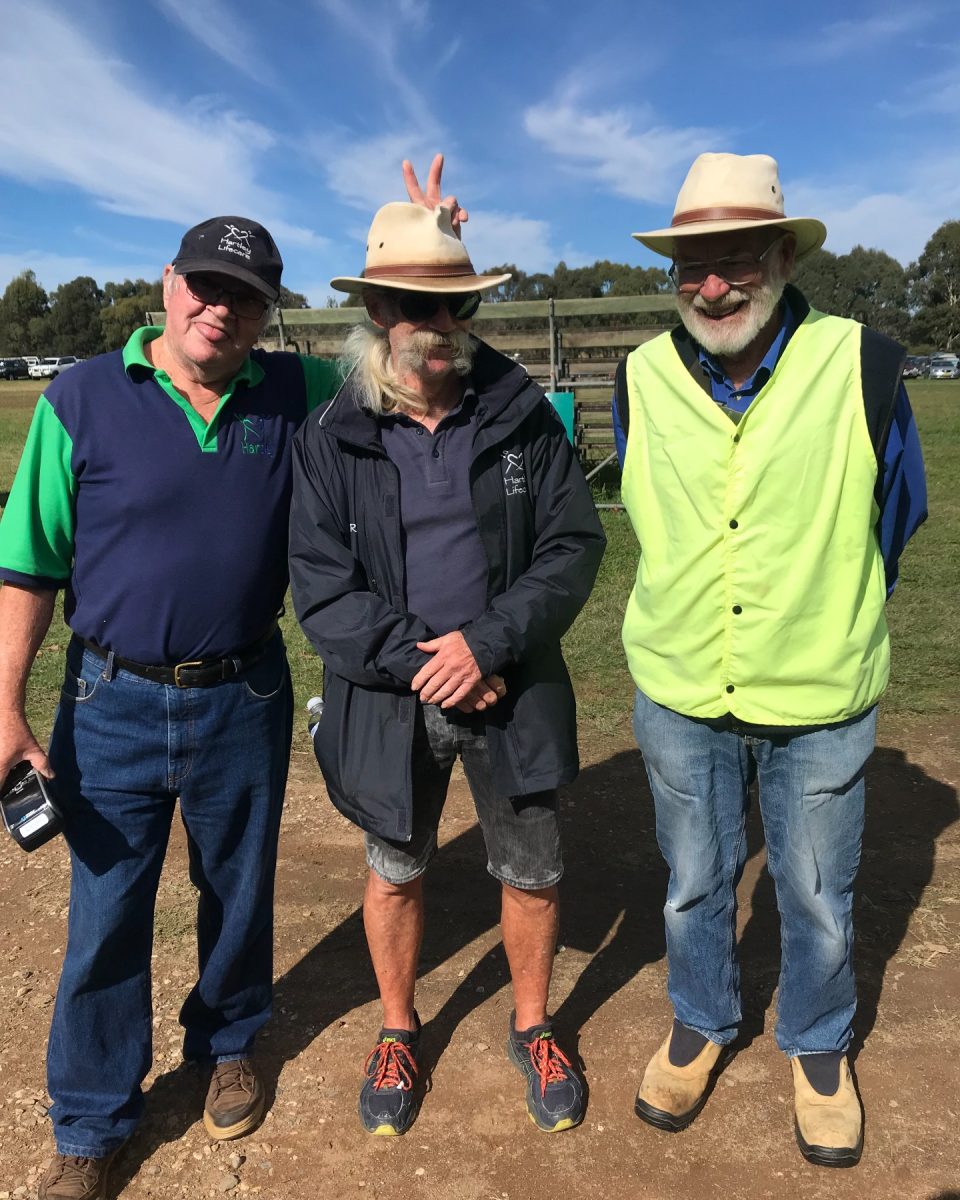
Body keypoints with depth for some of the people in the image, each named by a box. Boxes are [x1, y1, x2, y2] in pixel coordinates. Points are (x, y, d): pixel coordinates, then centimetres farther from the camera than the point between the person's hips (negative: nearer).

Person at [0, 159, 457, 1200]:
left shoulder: (291, 394, -1)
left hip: (243, 697, 2)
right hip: (111, 702, -1)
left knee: (239, 891, 19)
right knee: (105, 918, 11)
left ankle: (227, 1044, 48)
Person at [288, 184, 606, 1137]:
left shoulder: (523, 417, -5)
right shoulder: (330, 442, -6)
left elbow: (573, 546, -8)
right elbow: (321, 592, -9)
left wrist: (489, 644, -20)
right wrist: (425, 663, -19)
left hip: (513, 691, 1)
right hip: (389, 701, 0)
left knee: (531, 872, 14)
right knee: (395, 873, 18)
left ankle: (532, 1029, 42)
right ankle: (398, 1031, 45)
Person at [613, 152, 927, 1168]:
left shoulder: (862, 366, -12)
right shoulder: (642, 380, -6)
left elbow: (897, 514, 5)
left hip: (820, 704, -1)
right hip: (678, 696, 2)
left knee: (817, 900, 17)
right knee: (693, 887, 19)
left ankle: (816, 1047, 44)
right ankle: (701, 1025, 46)